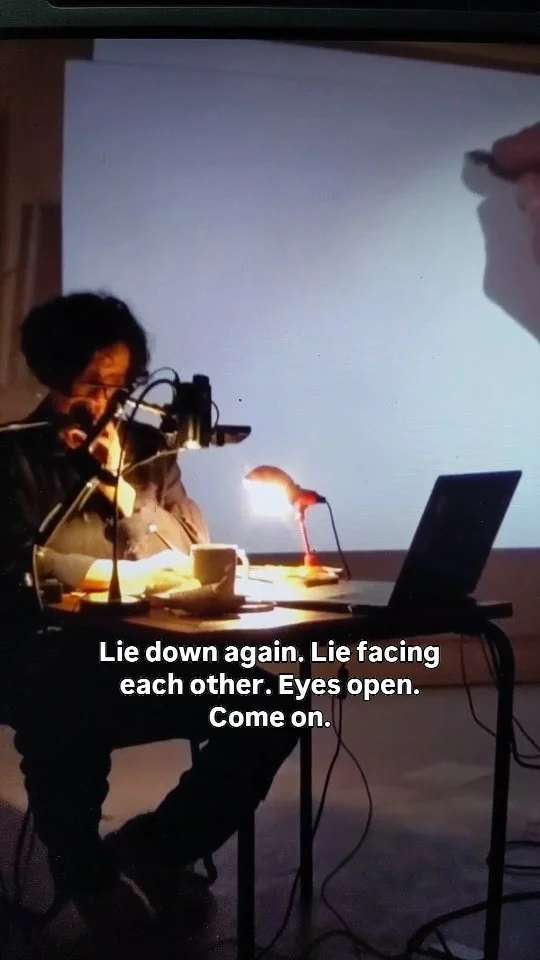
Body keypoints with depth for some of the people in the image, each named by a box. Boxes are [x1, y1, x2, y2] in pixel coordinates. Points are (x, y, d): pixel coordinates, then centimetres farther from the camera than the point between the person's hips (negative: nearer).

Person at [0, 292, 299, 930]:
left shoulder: (146, 447, 15)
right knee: (69, 720, -38)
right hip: (59, 663, -4)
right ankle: (86, 873, -6)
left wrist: (122, 486, -5)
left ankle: (153, 848, 1)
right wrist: (128, 572, -6)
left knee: (270, 707, -19)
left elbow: (195, 556, 6)